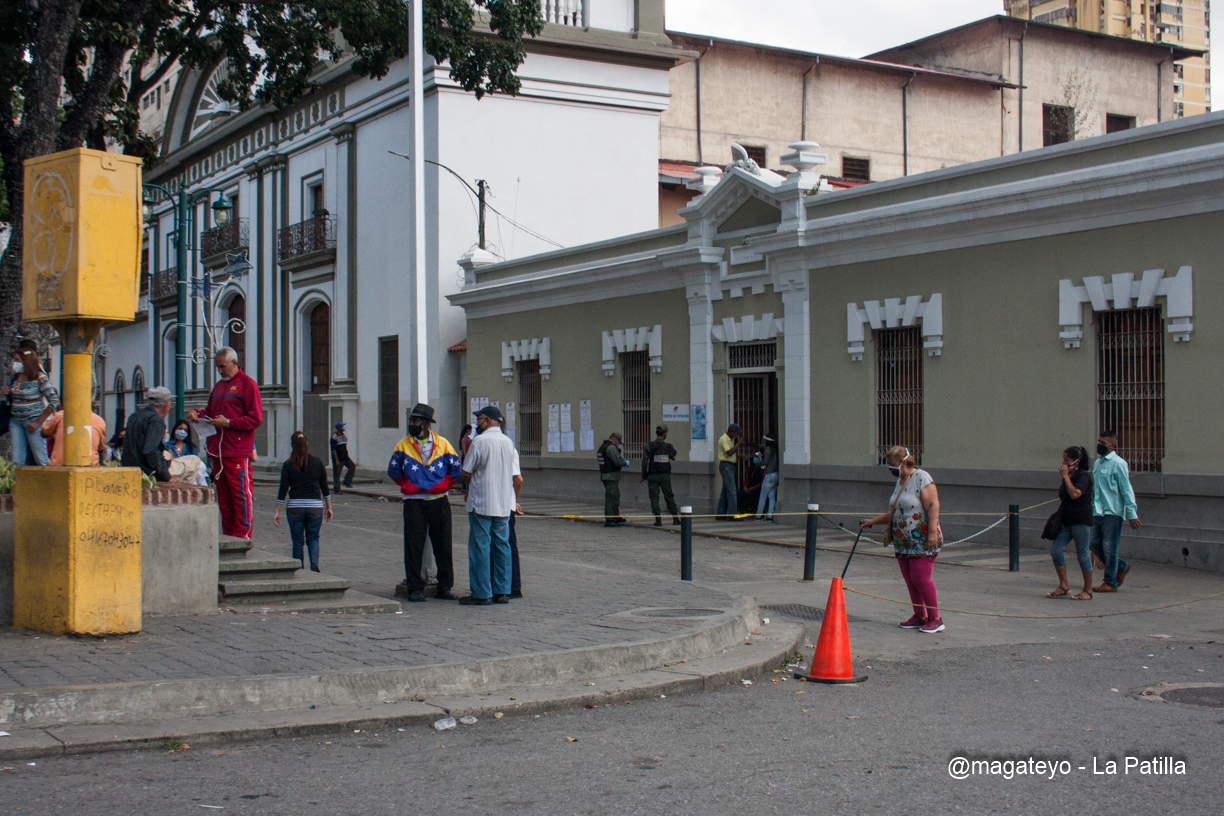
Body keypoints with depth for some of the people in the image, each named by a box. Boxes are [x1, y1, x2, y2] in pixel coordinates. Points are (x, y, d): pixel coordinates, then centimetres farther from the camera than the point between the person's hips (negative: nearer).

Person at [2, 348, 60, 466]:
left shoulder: (40, 378, -10)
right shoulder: (14, 378, 9)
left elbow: (54, 401, -13)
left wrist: (38, 422, -15)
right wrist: (6, 393, -1)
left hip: (33, 421, -6)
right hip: (16, 421, 6)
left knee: (39, 459, -5)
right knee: (17, 460, 2)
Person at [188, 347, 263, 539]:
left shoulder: (247, 384, -2)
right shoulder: (218, 386, 22)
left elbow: (256, 419, -8)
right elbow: (210, 412, 26)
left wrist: (229, 423, -15)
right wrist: (197, 414, 5)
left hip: (237, 451, -7)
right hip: (216, 450, 8)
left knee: (241, 494, -6)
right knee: (223, 495, 9)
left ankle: (242, 535, -2)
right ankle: (227, 535, 14)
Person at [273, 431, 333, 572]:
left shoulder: (288, 465, -3)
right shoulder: (317, 462, 2)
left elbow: (283, 489, -5)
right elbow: (325, 487, 6)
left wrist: (277, 511, -1)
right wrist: (329, 507, 15)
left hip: (295, 507, -1)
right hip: (315, 506, 1)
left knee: (298, 541, 10)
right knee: (313, 538, 13)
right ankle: (314, 563, -12)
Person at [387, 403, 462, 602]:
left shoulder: (442, 444, 4)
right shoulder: (403, 445, 4)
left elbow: (456, 467, 9)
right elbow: (393, 470, 7)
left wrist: (444, 485, 5)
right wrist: (408, 486, 5)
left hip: (439, 501, 0)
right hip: (414, 502, 0)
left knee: (443, 545, 3)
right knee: (413, 546, -2)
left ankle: (444, 587, 10)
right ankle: (415, 588, 5)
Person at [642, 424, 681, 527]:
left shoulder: (650, 446, -8)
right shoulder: (668, 446, -1)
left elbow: (644, 461, -13)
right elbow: (674, 454, 20)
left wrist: (644, 474, -3)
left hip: (653, 476, -2)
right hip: (665, 476, 2)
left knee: (654, 497, 2)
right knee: (669, 496, 12)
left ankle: (658, 519, -5)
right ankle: (675, 519, 14)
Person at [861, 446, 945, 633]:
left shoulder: (922, 478, -9)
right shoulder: (900, 482, 17)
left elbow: (933, 506, -17)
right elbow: (894, 513, 25)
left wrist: (932, 532, -24)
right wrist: (873, 521, 24)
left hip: (922, 541, -8)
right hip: (903, 541, 8)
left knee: (920, 578, -11)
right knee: (910, 580, 6)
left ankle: (935, 619, -5)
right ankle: (919, 616, 14)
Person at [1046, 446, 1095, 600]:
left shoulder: (1084, 476, -10)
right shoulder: (1069, 476, 15)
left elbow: (1075, 494, -26)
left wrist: (1065, 476, -20)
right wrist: (1059, 510, 14)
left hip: (1081, 521, -8)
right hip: (1066, 521, 8)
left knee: (1082, 554, -2)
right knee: (1055, 550, -2)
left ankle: (1088, 590, 9)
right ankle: (1063, 586, 6)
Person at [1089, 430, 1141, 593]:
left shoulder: (1118, 463, -9)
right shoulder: (1097, 463, 14)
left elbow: (1127, 490, -11)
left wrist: (1132, 513, -13)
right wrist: (1093, 508, 21)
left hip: (1112, 513, -8)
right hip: (1098, 512, 8)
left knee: (1109, 548, -3)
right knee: (1095, 544, 8)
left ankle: (1110, 583, 5)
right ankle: (1121, 567, 27)